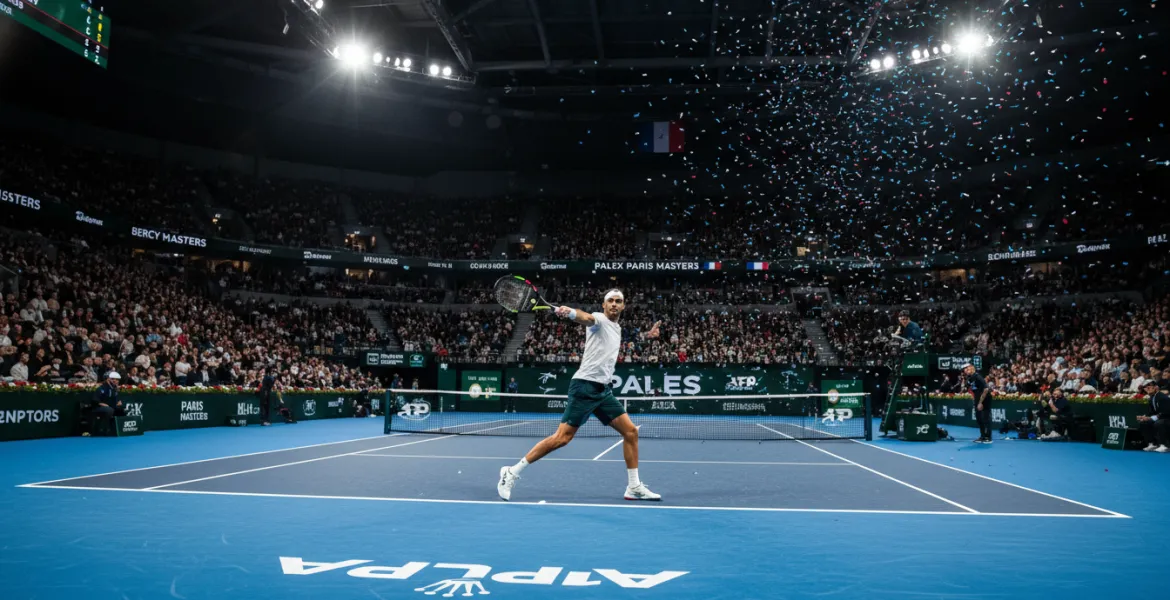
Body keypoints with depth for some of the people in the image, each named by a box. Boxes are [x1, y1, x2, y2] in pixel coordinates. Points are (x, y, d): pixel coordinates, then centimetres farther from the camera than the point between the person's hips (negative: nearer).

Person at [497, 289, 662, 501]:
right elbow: (586, 318, -30)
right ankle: (512, 472, -3)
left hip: (604, 390, 8)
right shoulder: (599, 319, -5)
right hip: (585, 387, -8)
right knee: (562, 437, -12)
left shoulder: (617, 328, 20)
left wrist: (646, 335, 43)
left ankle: (634, 488, 12)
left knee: (631, 431, 3)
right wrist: (569, 312, -54)